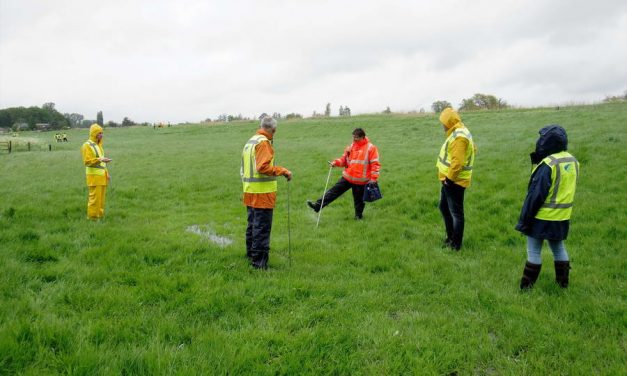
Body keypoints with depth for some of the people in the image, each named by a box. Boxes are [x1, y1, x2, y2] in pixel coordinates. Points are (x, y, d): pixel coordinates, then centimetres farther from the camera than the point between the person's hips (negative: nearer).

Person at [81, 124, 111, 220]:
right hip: (94, 176, -8)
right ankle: (92, 217, 2)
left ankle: (100, 215, 17)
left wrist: (107, 173, 18)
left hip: (102, 176, 8)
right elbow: (87, 161, -18)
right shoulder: (87, 145, -8)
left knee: (101, 197, 10)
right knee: (94, 197, -6)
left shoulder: (98, 144, 17)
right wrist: (100, 159, -28)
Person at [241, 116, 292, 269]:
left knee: (252, 225, 20)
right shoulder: (263, 142, -14)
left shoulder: (250, 141, 15)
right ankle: (259, 262, -1)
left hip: (249, 192, 9)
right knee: (262, 228, -4)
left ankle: (251, 253, 34)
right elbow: (263, 167, -24)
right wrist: (283, 171, -19)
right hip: (262, 193, -9)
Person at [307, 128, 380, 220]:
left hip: (361, 180, -4)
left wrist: (374, 178, -14)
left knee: (359, 199, 10)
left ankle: (358, 216, 31)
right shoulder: (351, 147, 8)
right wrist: (336, 162, -6)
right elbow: (344, 159, 14)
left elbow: (375, 164, -10)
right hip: (347, 177, 5)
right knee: (334, 191, -1)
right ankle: (317, 206, -3)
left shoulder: (371, 148, -8)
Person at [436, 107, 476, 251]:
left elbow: (457, 161, -29)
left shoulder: (459, 136, -22)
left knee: (456, 213, 1)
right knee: (444, 207, 21)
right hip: (449, 180, 11)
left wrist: (449, 178, -19)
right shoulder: (458, 133, 12)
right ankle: (451, 237, 34)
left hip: (454, 181, -11)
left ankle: (456, 244, 13)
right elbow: (474, 148, 23)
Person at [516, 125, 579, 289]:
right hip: (562, 217, 8)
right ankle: (562, 281, 32)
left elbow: (535, 195, -20)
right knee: (558, 247, 21)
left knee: (534, 250, 3)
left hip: (543, 217, -7)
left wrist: (525, 219, -14)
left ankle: (527, 285, 11)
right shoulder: (573, 161, 4)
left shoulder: (548, 164, -22)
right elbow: (567, 189, 14)